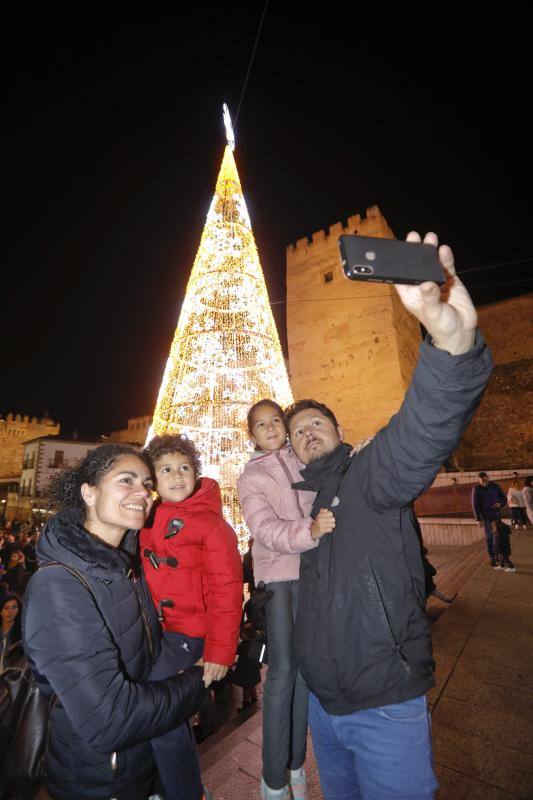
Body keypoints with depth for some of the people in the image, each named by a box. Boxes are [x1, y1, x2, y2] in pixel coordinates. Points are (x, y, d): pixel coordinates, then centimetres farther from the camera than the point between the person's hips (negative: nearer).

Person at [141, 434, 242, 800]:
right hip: (154, 629, 6)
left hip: (188, 634, -6)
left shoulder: (210, 523, -15)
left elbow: (227, 590, -16)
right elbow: (142, 575, 12)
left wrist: (220, 652, -18)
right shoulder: (148, 519, 2)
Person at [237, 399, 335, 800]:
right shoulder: (250, 478, -1)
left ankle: (297, 763, 30)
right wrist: (309, 531, -32)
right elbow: (266, 529, -15)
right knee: (282, 672, 0)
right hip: (279, 577, -2)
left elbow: (328, 502, 13)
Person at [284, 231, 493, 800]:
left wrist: (453, 342, -54)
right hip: (321, 700, 6)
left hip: (385, 705, -6)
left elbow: (423, 434, -38)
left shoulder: (369, 475, -16)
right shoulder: (299, 497, 4)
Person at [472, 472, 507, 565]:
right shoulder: (476, 489, -11)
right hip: (485, 515, -2)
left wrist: (500, 504, -21)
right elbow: (475, 505, -10)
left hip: (497, 513, 2)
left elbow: (504, 498, 3)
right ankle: (492, 558, 7)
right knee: (489, 537, -2)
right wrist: (478, 519, -12)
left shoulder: (496, 486, -5)